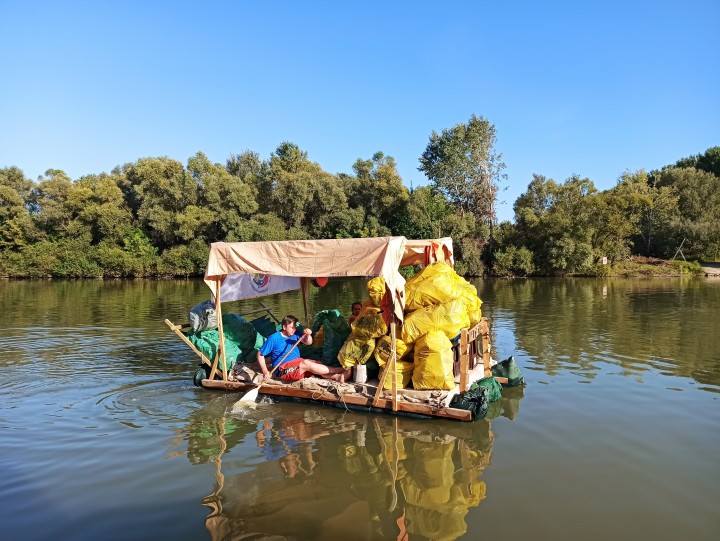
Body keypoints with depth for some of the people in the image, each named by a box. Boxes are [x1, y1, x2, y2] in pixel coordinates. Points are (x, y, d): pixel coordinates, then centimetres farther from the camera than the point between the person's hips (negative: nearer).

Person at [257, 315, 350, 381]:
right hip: (283, 369, -7)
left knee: (317, 363, -17)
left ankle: (338, 376, -41)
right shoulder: (274, 338, -9)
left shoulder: (295, 334, 7)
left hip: (297, 364, 7)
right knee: (306, 363, -27)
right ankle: (340, 370, -27)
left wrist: (308, 335, -22)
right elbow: (260, 354, -7)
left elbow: (308, 342, 1)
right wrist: (265, 371, -20)